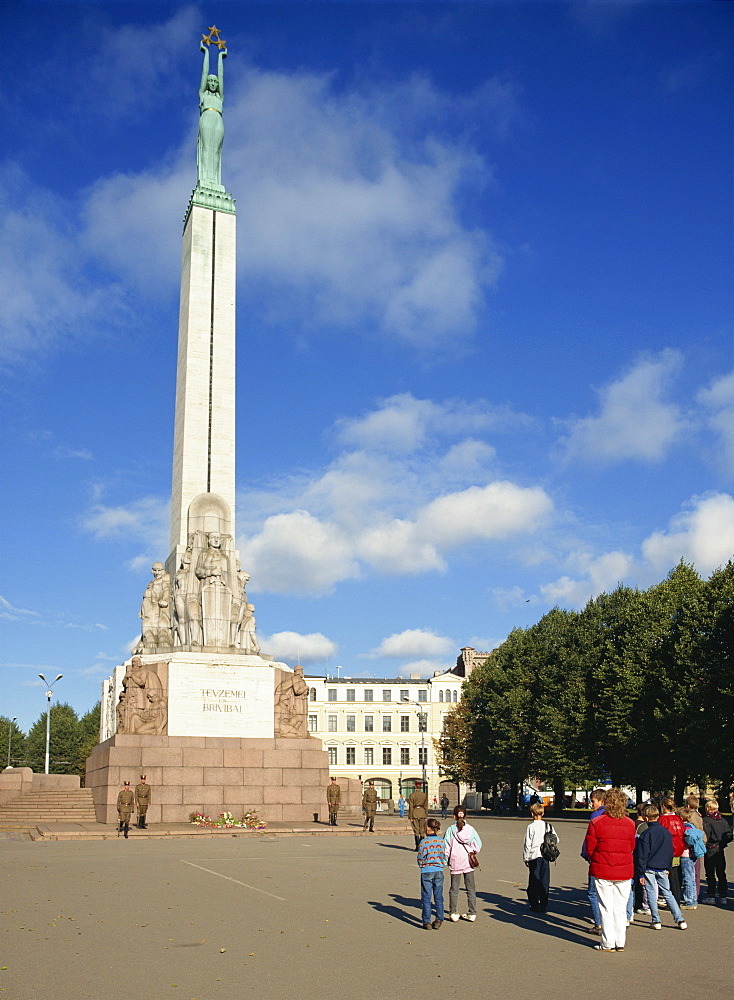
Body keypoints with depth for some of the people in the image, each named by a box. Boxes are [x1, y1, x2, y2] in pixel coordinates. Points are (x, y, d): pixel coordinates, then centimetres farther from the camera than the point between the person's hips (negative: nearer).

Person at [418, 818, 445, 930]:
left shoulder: (424, 842, -13)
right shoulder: (441, 841, -1)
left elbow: (420, 858, -9)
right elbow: (444, 857, 5)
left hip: (426, 871, -4)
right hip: (439, 871, 4)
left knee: (426, 898, 5)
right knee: (438, 898, 12)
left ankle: (427, 922, 7)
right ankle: (438, 921, 15)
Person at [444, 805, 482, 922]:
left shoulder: (451, 830, -8)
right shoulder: (470, 829, -3)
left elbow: (446, 847, -6)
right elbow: (478, 844, -1)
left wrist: (445, 860, 5)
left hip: (455, 862, -2)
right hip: (468, 862, 2)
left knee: (454, 889, 9)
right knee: (471, 888, 11)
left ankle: (453, 913, 9)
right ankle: (472, 913, 12)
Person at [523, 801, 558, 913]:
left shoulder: (531, 826, -8)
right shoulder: (548, 826, 3)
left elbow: (527, 844, -5)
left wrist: (526, 858, 3)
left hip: (534, 856, -3)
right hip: (546, 857, 3)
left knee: (534, 881, 4)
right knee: (544, 881, 9)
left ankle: (535, 906, 5)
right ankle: (544, 906, 12)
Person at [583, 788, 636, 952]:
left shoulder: (596, 823, -11)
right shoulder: (630, 824, -1)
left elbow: (589, 848, -5)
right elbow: (631, 847, 9)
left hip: (602, 871, -3)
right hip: (624, 872, 3)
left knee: (606, 908, 6)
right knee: (621, 909, 12)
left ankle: (608, 943, 9)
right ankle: (620, 943, 16)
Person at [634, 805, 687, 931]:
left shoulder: (646, 834, -12)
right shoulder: (666, 832, 4)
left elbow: (642, 855, -11)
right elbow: (670, 852, 12)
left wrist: (641, 873, -6)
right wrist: (668, 868, 22)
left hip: (649, 869, -4)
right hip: (662, 868, 5)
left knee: (651, 894, 4)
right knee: (667, 893, 12)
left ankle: (656, 921, 4)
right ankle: (680, 920, 7)